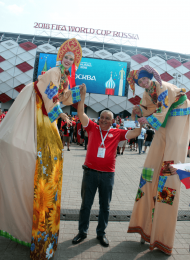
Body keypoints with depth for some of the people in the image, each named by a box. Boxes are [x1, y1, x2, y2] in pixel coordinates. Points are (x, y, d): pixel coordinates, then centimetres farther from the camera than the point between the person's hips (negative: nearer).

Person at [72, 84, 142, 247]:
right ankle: (82, 232, 33)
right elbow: (81, 114, -5)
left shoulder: (117, 133, 2)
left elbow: (136, 133, 0)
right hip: (90, 172, 0)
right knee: (86, 204, 14)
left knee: (105, 206, 15)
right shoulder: (92, 128, 1)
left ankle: (101, 233, 35)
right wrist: (83, 96, -10)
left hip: (108, 174, 1)